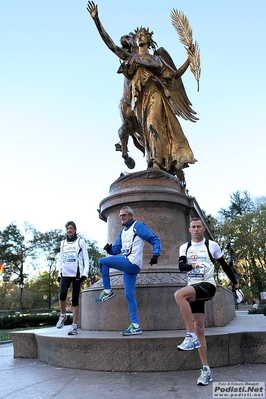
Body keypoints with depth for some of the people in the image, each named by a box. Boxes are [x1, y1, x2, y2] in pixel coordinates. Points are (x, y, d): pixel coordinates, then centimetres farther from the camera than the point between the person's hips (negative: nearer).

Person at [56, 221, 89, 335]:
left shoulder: (80, 242, 5)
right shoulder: (63, 243, 18)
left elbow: (86, 259, 1)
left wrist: (85, 273, -9)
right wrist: (59, 274, 14)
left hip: (77, 274, -3)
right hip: (65, 273, 3)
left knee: (75, 299, -2)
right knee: (62, 294, -19)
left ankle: (74, 326, 5)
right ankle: (62, 315, 8)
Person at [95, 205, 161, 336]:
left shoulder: (138, 226, -1)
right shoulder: (122, 232, 23)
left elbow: (155, 239, -4)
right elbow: (116, 249, 20)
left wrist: (155, 255, -18)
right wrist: (109, 249, -3)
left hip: (132, 263, -8)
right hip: (128, 266, 8)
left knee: (102, 261, -12)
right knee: (129, 295, 4)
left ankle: (107, 291, -2)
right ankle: (135, 326, 7)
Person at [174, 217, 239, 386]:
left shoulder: (212, 245, 1)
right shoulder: (184, 247, 9)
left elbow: (224, 265, 11)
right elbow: (181, 266, -6)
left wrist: (235, 282, 19)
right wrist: (193, 265, -24)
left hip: (208, 286, -4)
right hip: (193, 290, 4)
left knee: (179, 294, -31)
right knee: (198, 328, 0)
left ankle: (191, 337, -22)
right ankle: (206, 370, 9)